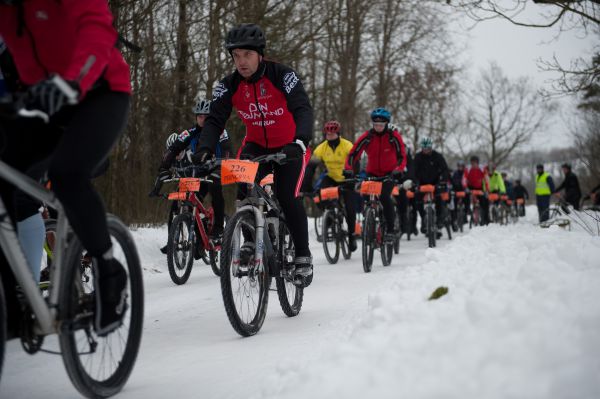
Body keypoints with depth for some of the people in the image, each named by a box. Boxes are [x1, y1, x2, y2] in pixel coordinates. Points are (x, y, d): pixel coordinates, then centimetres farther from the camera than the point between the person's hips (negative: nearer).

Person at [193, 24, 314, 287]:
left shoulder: (282, 75, -23)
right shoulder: (230, 85, -13)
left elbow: (303, 109, -35)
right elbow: (215, 120, -19)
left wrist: (301, 141, -54)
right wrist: (204, 150, -38)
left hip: (288, 147, -3)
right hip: (256, 145, 3)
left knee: (287, 197, -21)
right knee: (244, 191, -23)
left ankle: (303, 257, -5)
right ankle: (253, 243, -2)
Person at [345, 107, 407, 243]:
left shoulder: (394, 136, -12)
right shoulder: (367, 136, -11)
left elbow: (402, 156, -14)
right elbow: (353, 154, -14)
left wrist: (398, 169, -32)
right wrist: (349, 169, -30)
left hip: (389, 174, -2)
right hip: (372, 174, 2)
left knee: (385, 196, -25)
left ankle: (390, 230, -20)